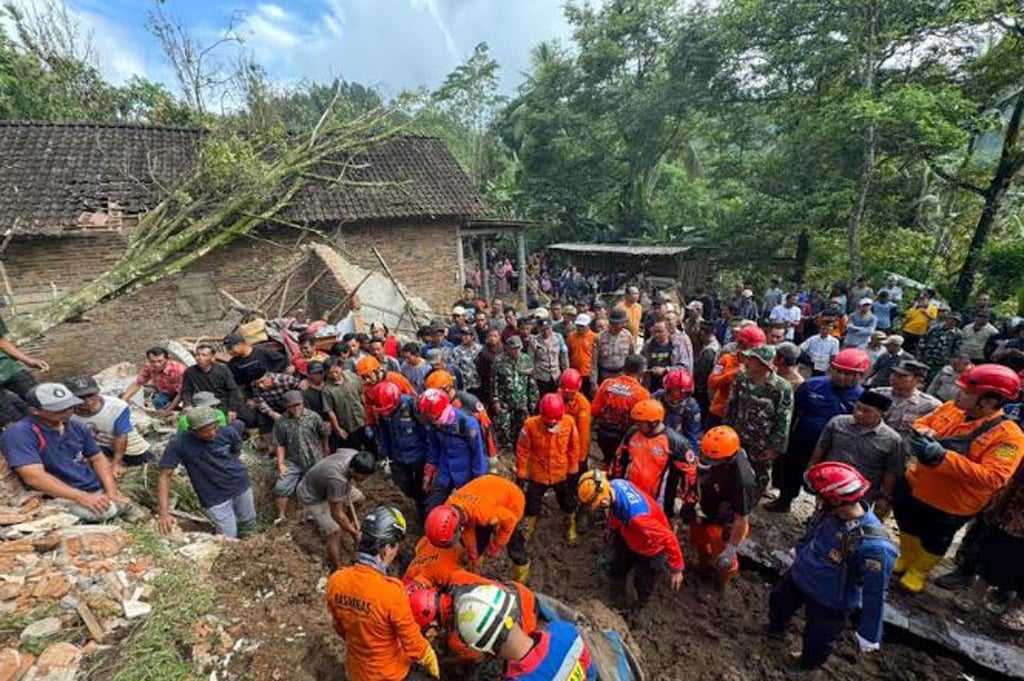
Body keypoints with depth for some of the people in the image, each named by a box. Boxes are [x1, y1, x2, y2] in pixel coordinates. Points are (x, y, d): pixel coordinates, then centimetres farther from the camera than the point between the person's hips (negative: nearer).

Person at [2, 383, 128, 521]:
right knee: (106, 510, -28)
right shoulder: (19, 433, -15)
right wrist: (81, 497, -29)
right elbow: (35, 477, -25)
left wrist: (111, 490, -2)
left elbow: (97, 458, 12)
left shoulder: (77, 427, 5)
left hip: (98, 490, 6)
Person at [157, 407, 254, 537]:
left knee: (249, 524, 22)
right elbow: (165, 476, -22)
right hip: (214, 498, -3)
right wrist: (163, 513, -28)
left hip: (241, 485, 3)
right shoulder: (179, 444, -22)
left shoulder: (227, 432, -16)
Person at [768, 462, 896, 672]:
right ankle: (776, 629, 63)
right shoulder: (829, 511, -21)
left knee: (817, 640, 23)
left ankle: (808, 663, 56)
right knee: (777, 601, 31)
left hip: (829, 603, -6)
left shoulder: (873, 546, -41)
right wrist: (799, 554, 20)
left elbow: (875, 594, -27)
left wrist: (869, 635, -14)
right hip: (798, 576, 6)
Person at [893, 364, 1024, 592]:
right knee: (908, 528, 26)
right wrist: (923, 433, -21)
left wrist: (942, 457, -42)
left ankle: (918, 572, 48)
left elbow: (992, 478, -33)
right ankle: (905, 560, 53)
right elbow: (920, 423, 3)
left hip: (950, 505, -4)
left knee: (933, 542, 22)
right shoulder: (951, 408, -10)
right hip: (914, 486, 4)